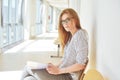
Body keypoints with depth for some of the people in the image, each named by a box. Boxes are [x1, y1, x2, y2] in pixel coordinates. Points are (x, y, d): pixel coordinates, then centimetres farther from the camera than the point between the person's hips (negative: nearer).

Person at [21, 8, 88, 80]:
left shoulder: (80, 35, -14)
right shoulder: (70, 35, 14)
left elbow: (81, 65, -19)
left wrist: (59, 71, -19)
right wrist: (56, 66, 0)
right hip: (64, 73, 8)